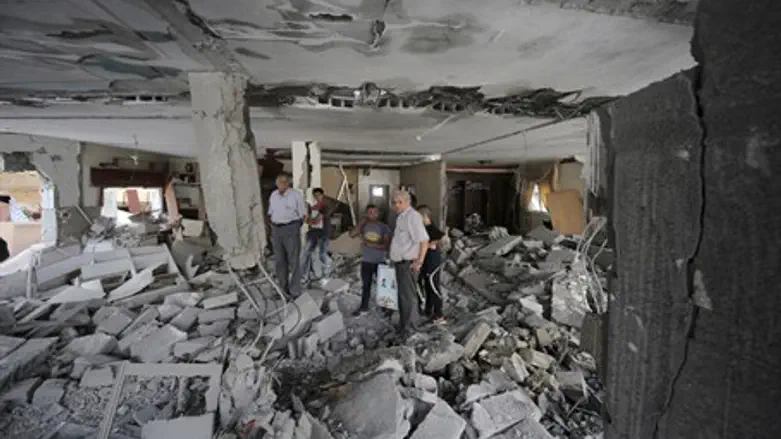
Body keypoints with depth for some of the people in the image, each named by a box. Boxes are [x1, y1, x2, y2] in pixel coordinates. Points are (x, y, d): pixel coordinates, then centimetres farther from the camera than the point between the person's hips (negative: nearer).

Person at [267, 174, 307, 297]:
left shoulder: (296, 195, -7)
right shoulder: (273, 195, 9)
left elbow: (303, 215, -4)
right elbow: (271, 213, 18)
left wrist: (295, 228, -2)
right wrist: (273, 227, 7)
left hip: (291, 229, -5)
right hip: (276, 230, 6)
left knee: (294, 261, -3)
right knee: (279, 261, 10)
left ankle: (295, 291, 3)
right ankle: (283, 288, 24)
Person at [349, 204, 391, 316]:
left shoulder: (384, 227, -9)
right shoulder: (364, 226, 0)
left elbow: (386, 245, -16)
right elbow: (352, 234, -12)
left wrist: (371, 244, -24)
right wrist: (361, 223, -13)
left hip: (380, 261, -3)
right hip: (366, 261, 3)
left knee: (383, 285, 7)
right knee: (366, 285, 16)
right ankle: (364, 307, 30)